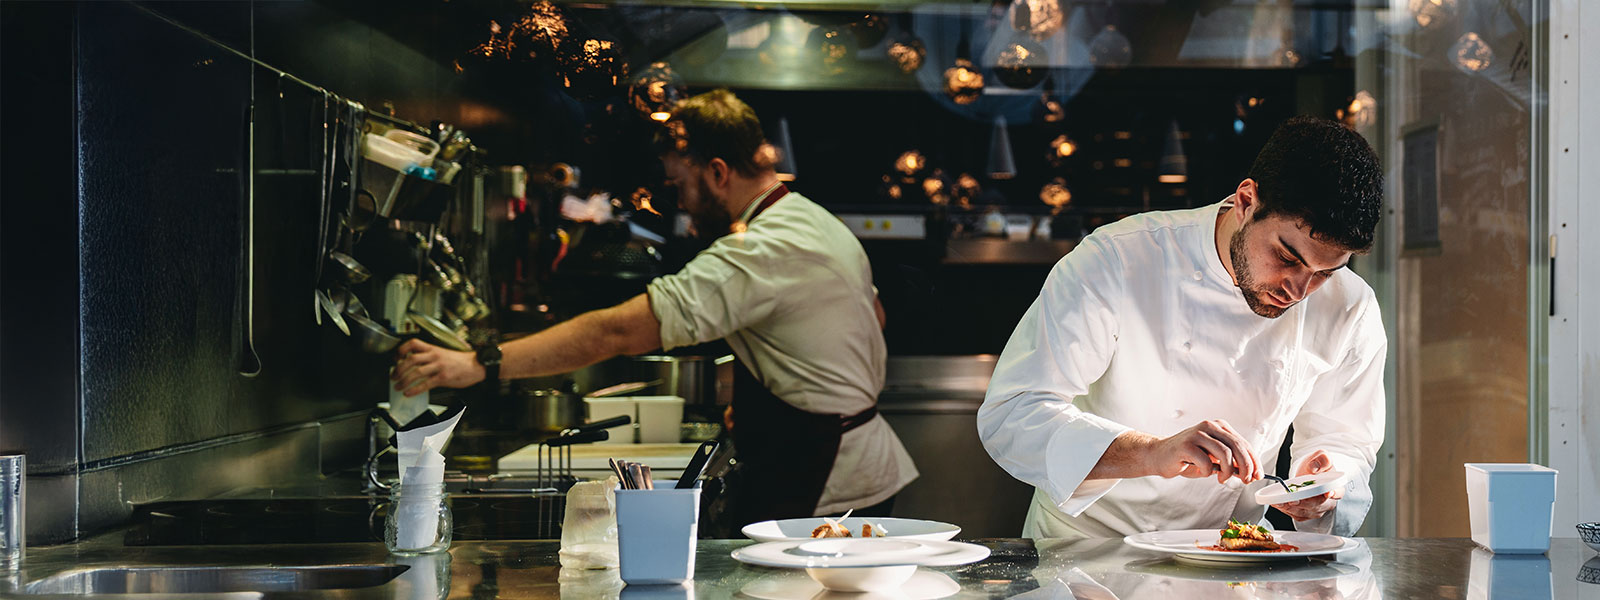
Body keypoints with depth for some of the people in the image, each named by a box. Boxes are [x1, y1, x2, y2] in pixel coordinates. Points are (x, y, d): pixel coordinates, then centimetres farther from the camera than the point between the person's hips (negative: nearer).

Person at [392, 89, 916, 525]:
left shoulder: (756, 254, -22)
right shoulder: (823, 223, 10)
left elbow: (618, 332, -29)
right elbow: (874, 315, 26)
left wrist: (476, 365, -30)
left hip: (822, 497, -10)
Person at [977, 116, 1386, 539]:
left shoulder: (1350, 311, -6)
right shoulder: (1116, 262, -19)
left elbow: (1346, 440, 9)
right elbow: (1009, 417, -24)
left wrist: (1325, 488, -16)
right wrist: (1153, 454, -38)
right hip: (1083, 553, -3)